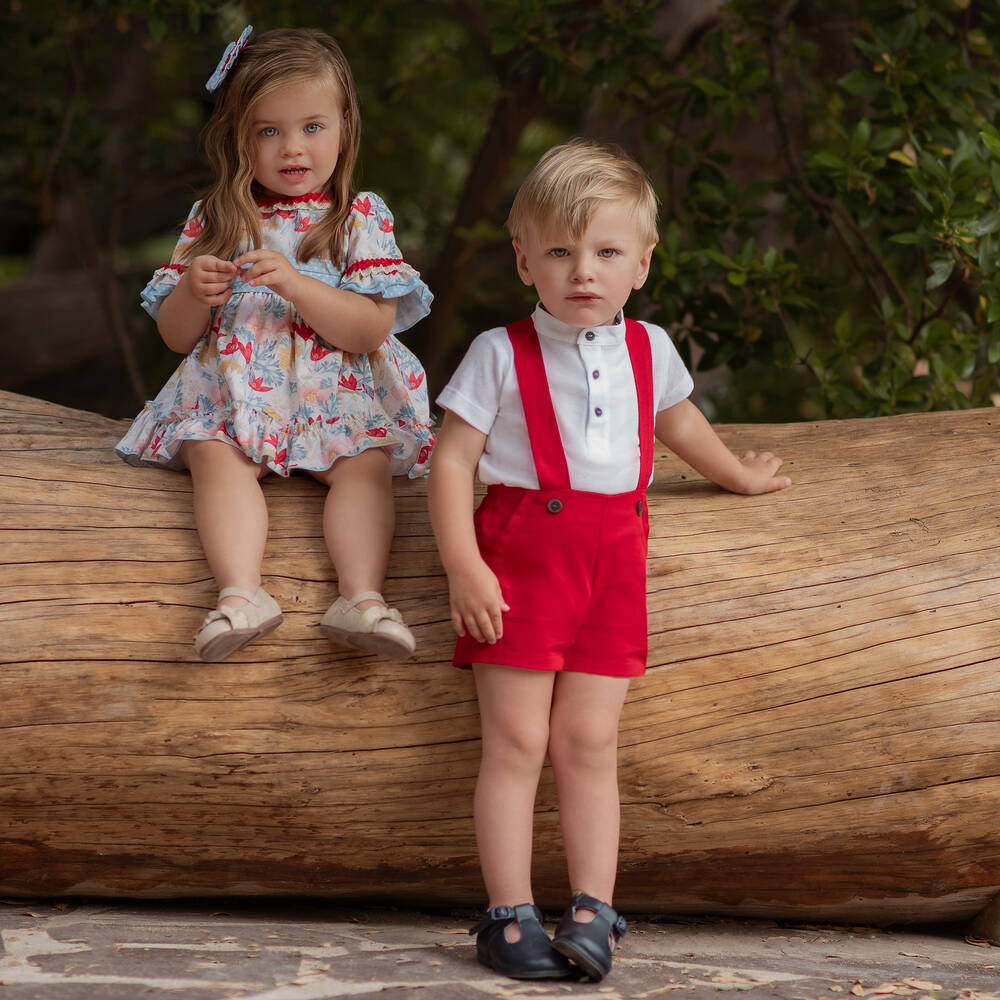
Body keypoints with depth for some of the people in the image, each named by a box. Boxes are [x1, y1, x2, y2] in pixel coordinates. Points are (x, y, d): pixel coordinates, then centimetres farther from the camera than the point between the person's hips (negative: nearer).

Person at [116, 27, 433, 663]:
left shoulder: (362, 219, 5)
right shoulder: (214, 222, 11)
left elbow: (372, 329, -7)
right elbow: (176, 336, 12)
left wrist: (296, 285, -20)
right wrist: (194, 292, -12)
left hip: (337, 392, 0)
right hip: (232, 391, 1)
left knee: (366, 462, -29)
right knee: (219, 456, -30)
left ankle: (362, 597, -42)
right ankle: (241, 593, -47)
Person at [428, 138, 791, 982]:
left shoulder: (647, 350, 12)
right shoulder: (501, 354, -3)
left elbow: (675, 417, 34)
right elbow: (452, 459, -6)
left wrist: (739, 475, 46)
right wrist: (464, 567, -16)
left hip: (613, 555, 3)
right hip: (522, 549, -3)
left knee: (588, 743, 1)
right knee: (517, 742, -5)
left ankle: (593, 912, 1)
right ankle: (510, 914, -2)